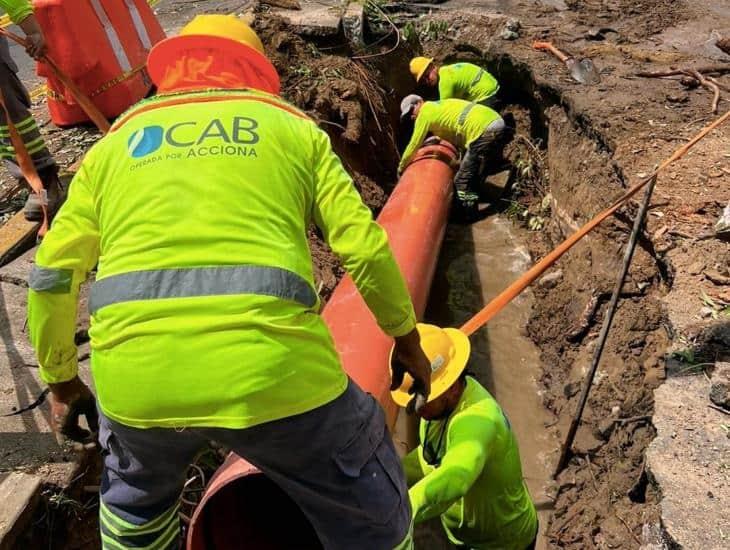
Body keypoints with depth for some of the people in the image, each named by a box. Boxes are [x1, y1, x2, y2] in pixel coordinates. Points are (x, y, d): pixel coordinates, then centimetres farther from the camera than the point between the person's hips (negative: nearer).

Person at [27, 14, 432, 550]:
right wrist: (408, 341, 22)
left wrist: (62, 381, 29)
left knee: (135, 495, 38)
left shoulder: (117, 138, 22)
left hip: (134, 376, 4)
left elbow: (53, 272, 17)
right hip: (271, 367, -2)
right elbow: (366, 247, 9)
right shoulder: (291, 124, 17)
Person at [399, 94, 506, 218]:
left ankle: (468, 216, 5)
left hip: (485, 131, -10)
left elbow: (414, 144, 7)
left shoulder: (425, 112, 2)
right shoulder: (439, 106, 27)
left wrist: (401, 166, 18)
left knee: (462, 181, -3)